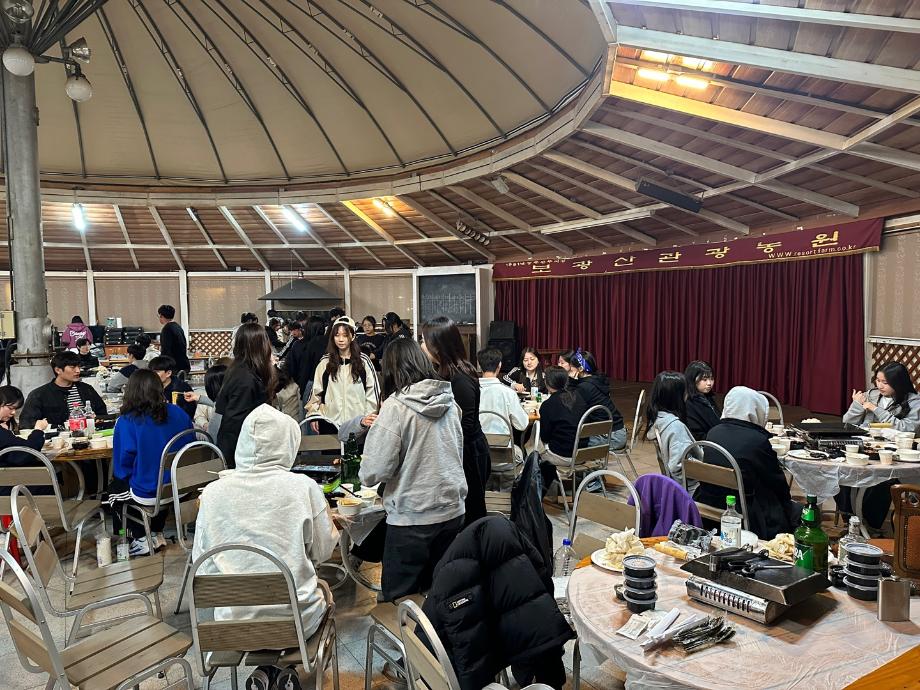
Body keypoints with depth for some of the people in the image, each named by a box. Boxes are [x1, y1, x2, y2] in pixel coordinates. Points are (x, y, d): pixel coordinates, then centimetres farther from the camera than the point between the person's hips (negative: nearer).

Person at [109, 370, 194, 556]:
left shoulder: (127, 421, -16)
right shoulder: (178, 413, -5)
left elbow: (122, 466, -11)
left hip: (148, 494, -4)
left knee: (114, 488, 27)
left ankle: (142, 539, 27)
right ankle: (157, 535, 36)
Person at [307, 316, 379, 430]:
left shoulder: (364, 361, -1)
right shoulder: (325, 362, 3)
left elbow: (373, 390, 2)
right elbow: (316, 391, 8)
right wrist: (313, 414, 4)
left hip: (358, 422, -1)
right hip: (330, 421, 1)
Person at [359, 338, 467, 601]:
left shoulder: (395, 406, -15)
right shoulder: (448, 401, 2)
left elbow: (374, 471, -16)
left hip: (411, 517, -5)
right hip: (452, 511, 6)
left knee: (399, 598, 8)